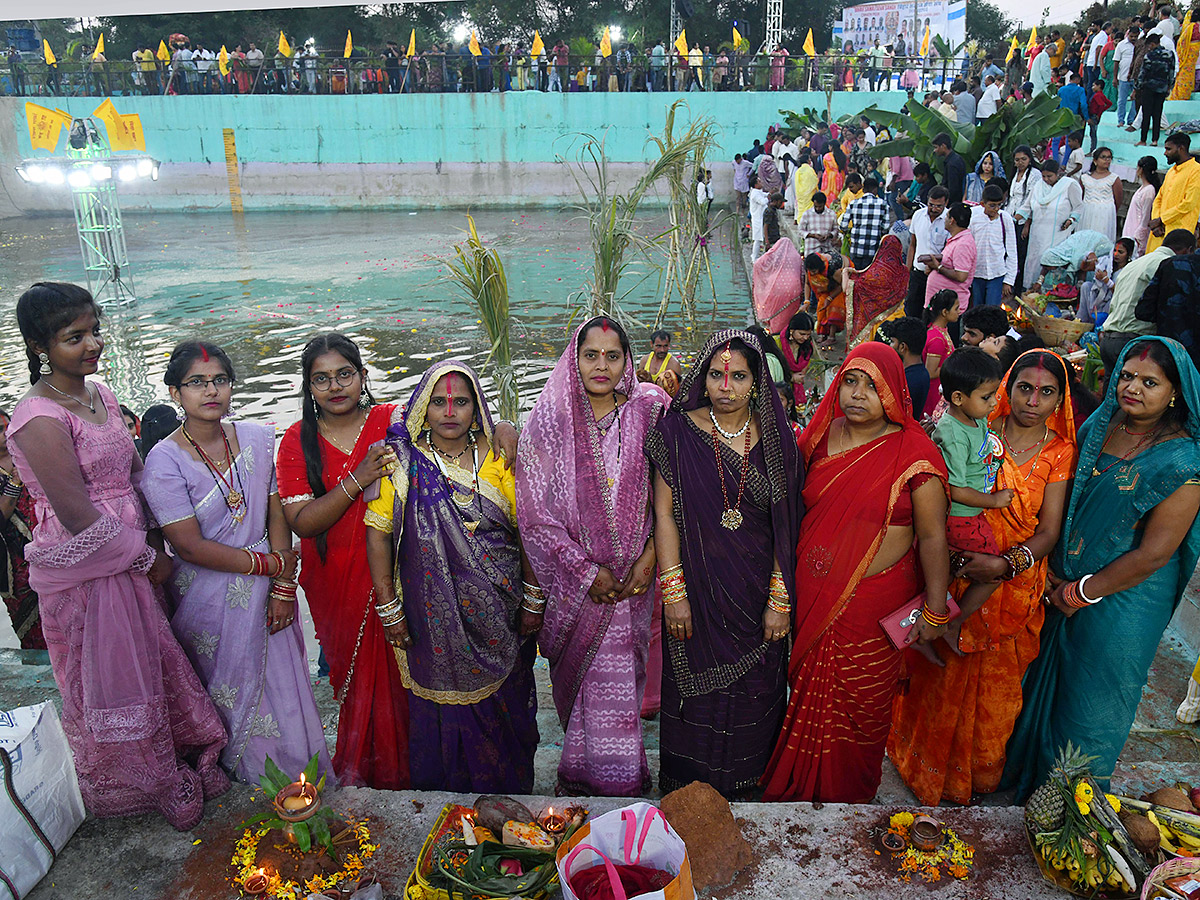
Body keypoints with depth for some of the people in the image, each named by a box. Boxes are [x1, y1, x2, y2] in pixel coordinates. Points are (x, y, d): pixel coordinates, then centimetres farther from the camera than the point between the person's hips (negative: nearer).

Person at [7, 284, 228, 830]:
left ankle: (184, 762, 41)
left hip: (126, 558, 8)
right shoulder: (39, 419, -22)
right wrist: (148, 559, -12)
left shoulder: (99, 394, 5)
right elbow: (79, 517, -23)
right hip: (82, 574, -8)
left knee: (155, 664, 20)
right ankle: (147, 788, 33)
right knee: (106, 682, 12)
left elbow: (135, 473, 11)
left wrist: (157, 538, 1)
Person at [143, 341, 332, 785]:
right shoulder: (164, 460, -13)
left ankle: (296, 782, 33)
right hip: (208, 599, -3)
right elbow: (190, 546, -16)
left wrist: (284, 585, -7)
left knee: (283, 688, 13)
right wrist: (272, 564, -12)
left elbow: (277, 516, 0)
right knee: (229, 697, 9)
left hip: (266, 591, 4)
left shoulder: (258, 439, -1)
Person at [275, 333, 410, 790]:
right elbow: (301, 521, -11)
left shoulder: (395, 422, -4)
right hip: (337, 584, 1)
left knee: (403, 672, 7)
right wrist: (358, 480, -23)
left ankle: (408, 772, 31)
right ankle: (363, 775, 36)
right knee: (357, 676, 12)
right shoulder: (297, 440, -2)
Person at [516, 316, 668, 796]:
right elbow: (535, 512, -7)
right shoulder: (550, 418, -4)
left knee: (621, 678, 5)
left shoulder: (649, 410, -1)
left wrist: (649, 557, -9)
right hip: (573, 575, 0)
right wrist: (587, 571, -10)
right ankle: (582, 776, 30)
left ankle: (619, 779, 25)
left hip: (632, 574, 1)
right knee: (579, 678, 9)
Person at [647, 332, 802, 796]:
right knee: (698, 692, 9)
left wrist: (780, 600, -6)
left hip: (757, 593, 2)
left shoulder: (775, 438, -1)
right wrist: (673, 593, -11)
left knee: (754, 692, 12)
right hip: (698, 590, -1)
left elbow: (785, 525, -2)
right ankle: (691, 791, 31)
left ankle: (746, 783, 36)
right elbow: (664, 514, -6)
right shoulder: (678, 432, -5)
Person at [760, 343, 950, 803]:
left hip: (874, 602, -4)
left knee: (858, 705, 10)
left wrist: (934, 611, -7)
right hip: (810, 596, 4)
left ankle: (848, 797, 35)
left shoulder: (913, 454, -11)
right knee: (807, 696, 16)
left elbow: (933, 536, -8)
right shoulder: (821, 436, 2)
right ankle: (799, 787, 39)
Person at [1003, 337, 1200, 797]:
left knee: (1091, 699, 12)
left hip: (1123, 601, -5)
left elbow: (1154, 553, -19)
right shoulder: (1098, 426, -2)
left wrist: (1081, 593, -13)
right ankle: (1028, 770, 44)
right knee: (1045, 679, 20)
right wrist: (1056, 577, 0)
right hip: (1065, 585, 5)